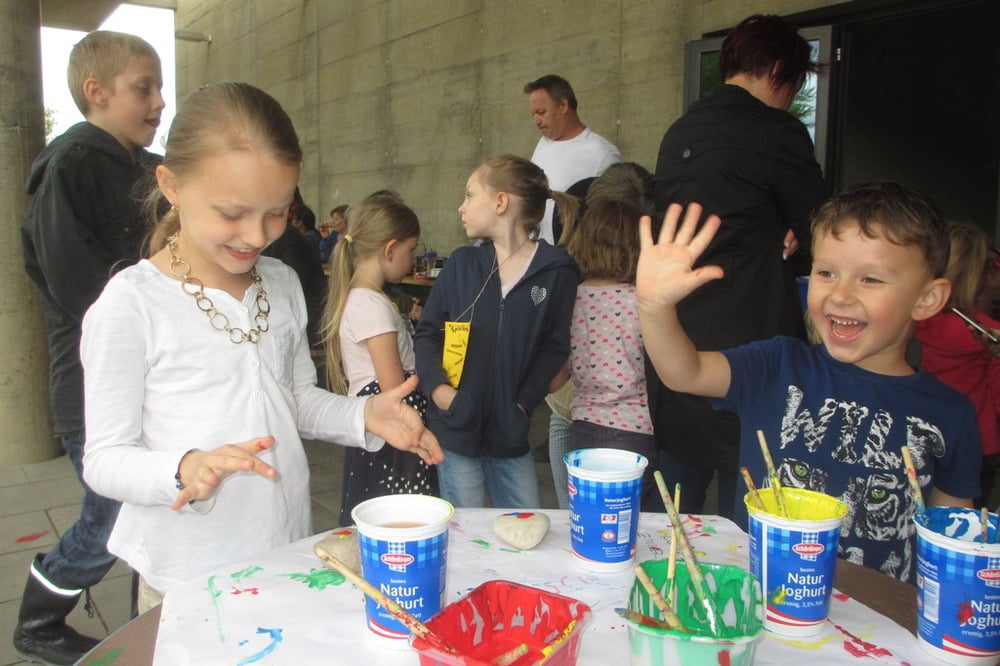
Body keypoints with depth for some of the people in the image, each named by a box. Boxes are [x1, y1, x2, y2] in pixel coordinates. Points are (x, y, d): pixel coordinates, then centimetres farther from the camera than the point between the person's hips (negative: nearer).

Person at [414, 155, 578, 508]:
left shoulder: (556, 270, -7)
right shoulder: (462, 263, 2)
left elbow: (554, 347, -4)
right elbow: (427, 331, 5)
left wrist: (523, 403, -12)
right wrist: (436, 386, -10)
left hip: (509, 430, -1)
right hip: (455, 426, 1)